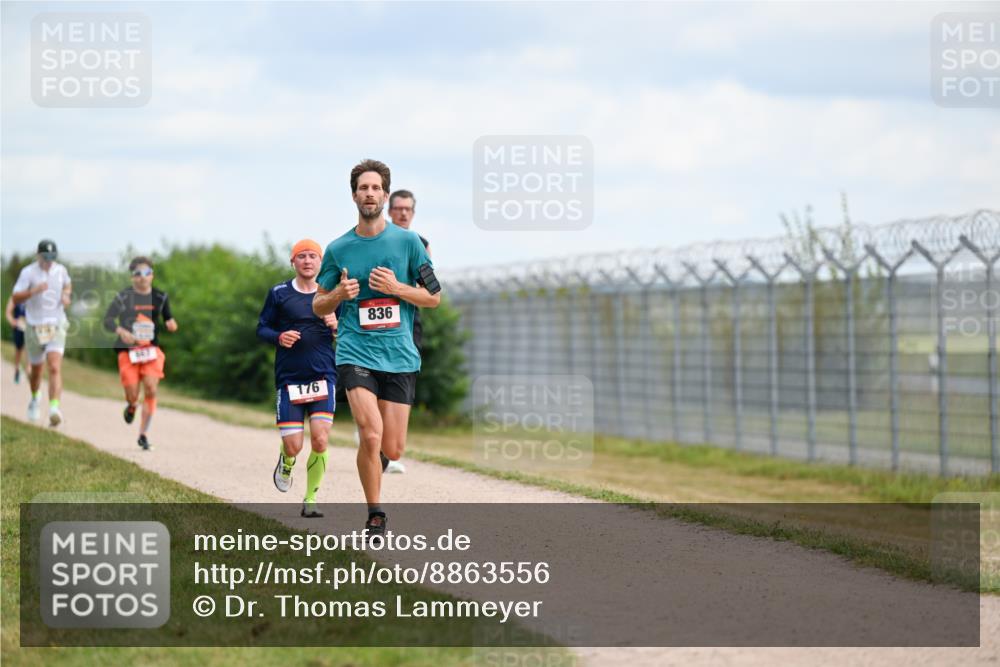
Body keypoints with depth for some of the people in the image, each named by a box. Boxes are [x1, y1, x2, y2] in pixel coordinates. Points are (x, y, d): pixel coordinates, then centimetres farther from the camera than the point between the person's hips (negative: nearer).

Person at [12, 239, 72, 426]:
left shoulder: (60, 270, 3)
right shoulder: (28, 272, -8)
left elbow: (68, 284, 26)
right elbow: (15, 298, -14)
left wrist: (67, 295, 5)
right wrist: (33, 291, -29)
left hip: (56, 327, 1)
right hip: (34, 328, -1)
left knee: (54, 368, -18)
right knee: (36, 370, 15)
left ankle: (54, 409, -29)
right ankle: (34, 399, 46)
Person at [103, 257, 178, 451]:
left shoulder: (160, 297, 4)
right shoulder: (123, 297, -5)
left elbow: (167, 317, 16)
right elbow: (108, 320, -6)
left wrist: (170, 324, -8)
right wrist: (121, 331, -25)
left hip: (152, 350, 2)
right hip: (128, 351, -2)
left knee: (151, 390, -14)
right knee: (132, 395, -2)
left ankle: (143, 435, -3)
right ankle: (131, 406, 39)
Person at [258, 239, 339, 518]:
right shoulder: (279, 293, 5)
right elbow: (262, 329, 9)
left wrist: (337, 326, -10)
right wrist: (279, 337, -12)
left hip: (323, 377, 0)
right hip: (289, 377, 0)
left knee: (320, 440, -14)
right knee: (293, 446, -6)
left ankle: (310, 499, 4)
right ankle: (286, 463, 32)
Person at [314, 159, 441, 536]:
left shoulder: (407, 241, 3)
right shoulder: (338, 249, 6)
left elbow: (434, 297, 6)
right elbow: (318, 306, 14)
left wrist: (396, 288, -10)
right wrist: (339, 294, -8)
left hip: (400, 356, 1)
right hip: (355, 353, -1)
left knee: (392, 449, 0)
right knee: (371, 436, -19)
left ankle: (375, 458, 37)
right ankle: (374, 516, -5)